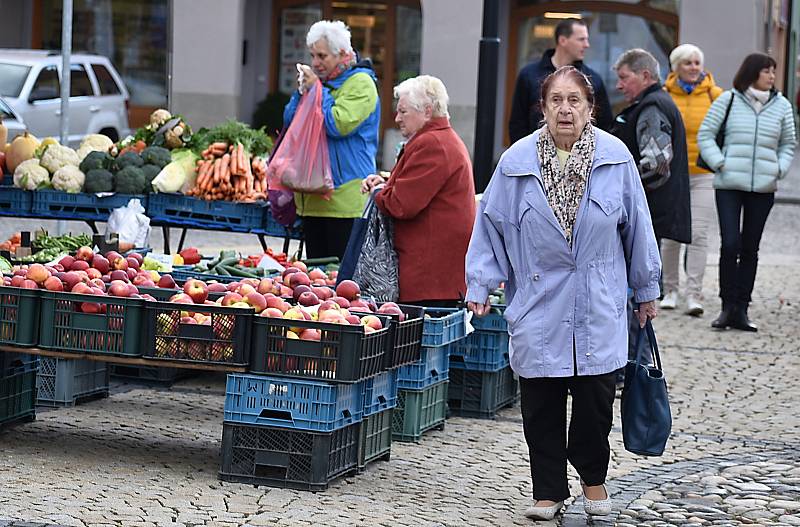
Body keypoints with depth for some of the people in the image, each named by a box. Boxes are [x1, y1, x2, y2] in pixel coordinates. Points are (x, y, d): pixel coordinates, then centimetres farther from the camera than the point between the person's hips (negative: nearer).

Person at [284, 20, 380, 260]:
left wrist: (317, 90, -10)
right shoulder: (319, 81, 17)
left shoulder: (360, 83, -7)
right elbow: (289, 121, 18)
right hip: (313, 199, 8)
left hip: (346, 198, -8)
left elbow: (339, 124, -20)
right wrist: (301, 92, 2)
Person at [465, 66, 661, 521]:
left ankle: (593, 477, 26)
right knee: (541, 406, 3)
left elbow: (637, 226, 6)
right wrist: (480, 286, 0)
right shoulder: (518, 161, -3)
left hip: (599, 305, 0)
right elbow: (491, 223, 3)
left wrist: (647, 289, 11)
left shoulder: (615, 157, -2)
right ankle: (549, 491, 18)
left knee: (596, 398, 1)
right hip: (539, 305, 0)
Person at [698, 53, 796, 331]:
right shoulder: (728, 100, 0)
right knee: (730, 245, -10)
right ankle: (728, 306, 0)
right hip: (729, 184, -3)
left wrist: (779, 169, 2)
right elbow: (705, 135, 4)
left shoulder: (782, 106, 8)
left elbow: (788, 143, 18)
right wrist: (720, 163, -6)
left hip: (763, 187, 3)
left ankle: (741, 310, 11)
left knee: (750, 248, 6)